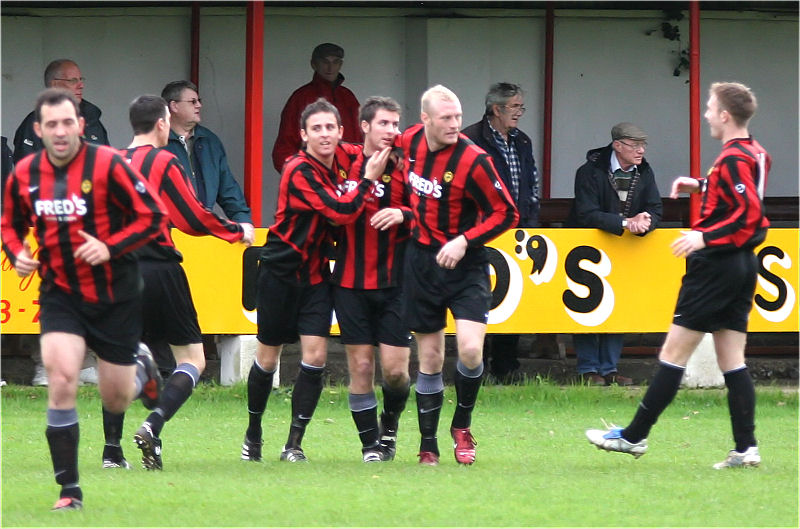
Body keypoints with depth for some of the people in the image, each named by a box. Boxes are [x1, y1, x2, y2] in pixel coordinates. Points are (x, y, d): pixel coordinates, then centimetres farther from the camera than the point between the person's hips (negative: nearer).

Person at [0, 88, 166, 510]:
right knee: (61, 379, -20)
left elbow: (152, 216, -12)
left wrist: (111, 247, -24)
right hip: (60, 296, 2)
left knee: (115, 403, 7)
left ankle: (141, 369, 46)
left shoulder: (106, 165, -16)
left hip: (114, 297, -2)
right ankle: (69, 490, -12)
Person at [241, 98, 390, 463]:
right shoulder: (300, 171, -20)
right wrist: (369, 179, -19)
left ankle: (294, 444, -1)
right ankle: (253, 434, 26)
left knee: (315, 354, -7)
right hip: (281, 272, -5)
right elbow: (342, 213, -28)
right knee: (268, 357, 6)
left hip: (316, 274, 5)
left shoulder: (338, 166, 4)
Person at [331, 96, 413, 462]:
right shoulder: (344, 163, 4)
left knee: (395, 369, -4)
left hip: (394, 284, -1)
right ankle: (370, 442, 12)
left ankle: (389, 425, 25)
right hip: (350, 282, 1)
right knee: (361, 367, 0)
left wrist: (404, 215, -20)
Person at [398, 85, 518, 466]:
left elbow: (506, 213, -13)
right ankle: (428, 446, 18)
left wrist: (464, 241, -21)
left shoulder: (472, 160, -18)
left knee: (470, 350, -18)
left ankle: (461, 426, 6)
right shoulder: (410, 141, -2)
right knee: (429, 359, 7)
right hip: (421, 260, 4)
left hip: (464, 263, -4)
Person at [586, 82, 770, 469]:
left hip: (716, 265, -9)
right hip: (743, 266, 9)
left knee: (674, 353, -3)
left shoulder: (733, 158, -16)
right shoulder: (755, 153, 11)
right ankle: (746, 447, 2)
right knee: (731, 360, 8)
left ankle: (634, 436, 2)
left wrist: (705, 237, -25)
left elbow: (749, 214, -24)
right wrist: (702, 186, 22)